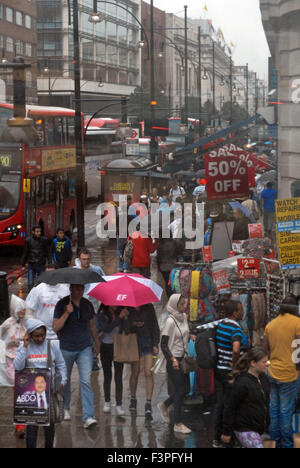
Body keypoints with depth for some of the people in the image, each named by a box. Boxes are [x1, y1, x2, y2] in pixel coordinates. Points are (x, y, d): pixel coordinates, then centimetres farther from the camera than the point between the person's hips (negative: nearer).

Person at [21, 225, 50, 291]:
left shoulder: (44, 240, -2)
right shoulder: (29, 240, -2)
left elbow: (48, 253, 3)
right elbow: (25, 253, 5)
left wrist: (49, 263, -2)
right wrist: (23, 264, 5)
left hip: (41, 265, 0)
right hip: (31, 266, 0)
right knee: (31, 283, -1)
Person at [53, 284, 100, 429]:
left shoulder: (87, 304, 5)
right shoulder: (62, 304, -8)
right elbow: (55, 327, -14)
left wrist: (96, 343, 23)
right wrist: (67, 313, -25)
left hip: (85, 348, 2)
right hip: (66, 349, -2)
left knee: (86, 381, -10)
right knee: (65, 380, 13)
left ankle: (88, 417, -15)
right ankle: (65, 409, 37)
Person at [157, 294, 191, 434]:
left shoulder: (184, 317, 4)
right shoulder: (170, 321, -18)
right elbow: (163, 344, -17)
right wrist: (172, 359, -25)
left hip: (183, 358, 8)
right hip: (174, 360, -8)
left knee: (185, 389, 11)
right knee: (179, 391, -3)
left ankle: (164, 405, 35)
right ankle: (178, 424, 7)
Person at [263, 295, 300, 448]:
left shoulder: (270, 324, 8)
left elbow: (265, 348, 13)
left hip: (273, 372, 6)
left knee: (274, 408, 13)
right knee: (286, 410, 0)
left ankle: (275, 440, 21)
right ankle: (287, 444, 6)